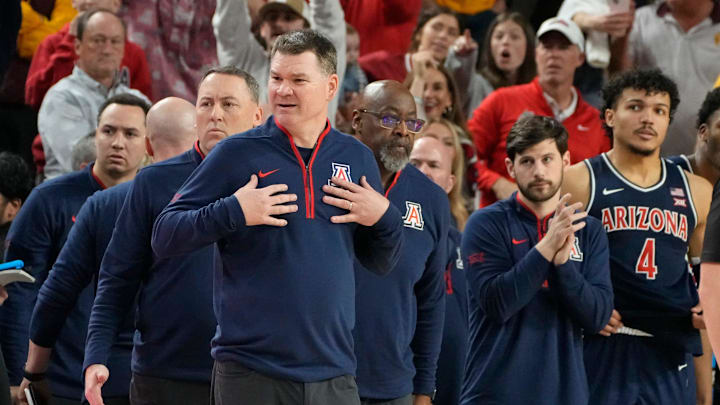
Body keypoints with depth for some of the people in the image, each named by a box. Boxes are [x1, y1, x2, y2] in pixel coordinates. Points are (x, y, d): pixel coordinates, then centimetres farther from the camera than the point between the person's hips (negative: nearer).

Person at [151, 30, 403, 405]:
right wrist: (233, 212, -16)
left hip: (334, 374, 3)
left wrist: (384, 219, -2)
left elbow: (381, 263, 18)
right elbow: (164, 238, -3)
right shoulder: (237, 153, -1)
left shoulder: (356, 158, 10)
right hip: (251, 372, -3)